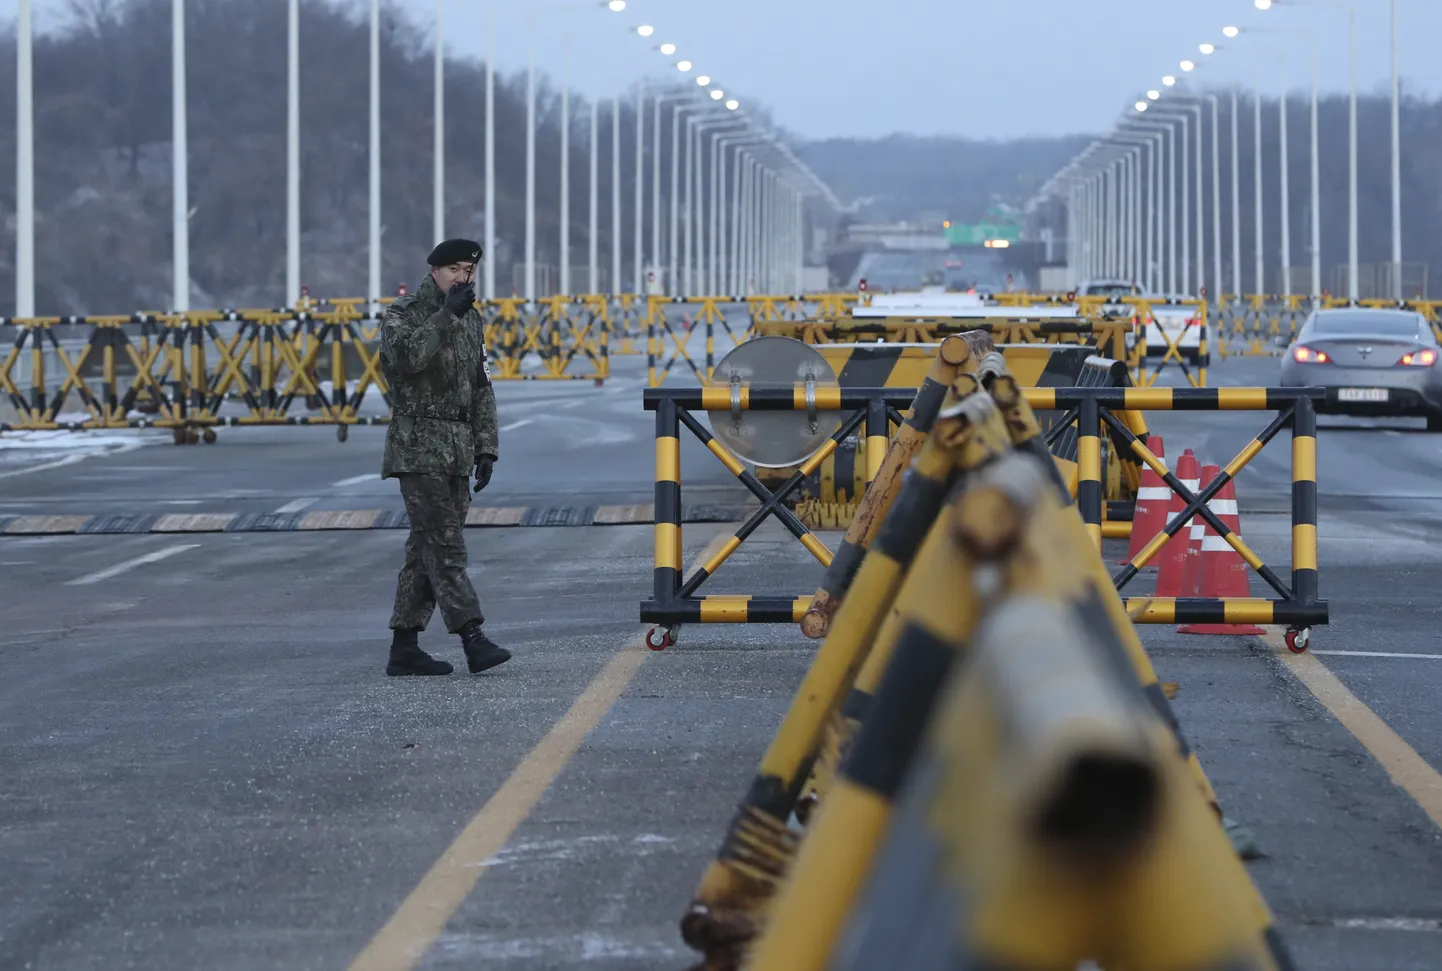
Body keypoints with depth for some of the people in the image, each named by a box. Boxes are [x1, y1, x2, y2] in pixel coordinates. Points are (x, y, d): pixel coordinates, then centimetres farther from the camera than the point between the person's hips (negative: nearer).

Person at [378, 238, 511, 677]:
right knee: (444, 543, -14)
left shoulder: (471, 319, 16)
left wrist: (487, 448, 12)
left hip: (458, 449, 7)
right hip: (418, 446, -7)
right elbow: (408, 356, -26)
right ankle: (472, 639, -21)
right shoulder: (403, 314, -5)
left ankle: (404, 647, 9)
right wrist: (447, 314, -23)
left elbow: (481, 388, 19)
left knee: (426, 546, 7)